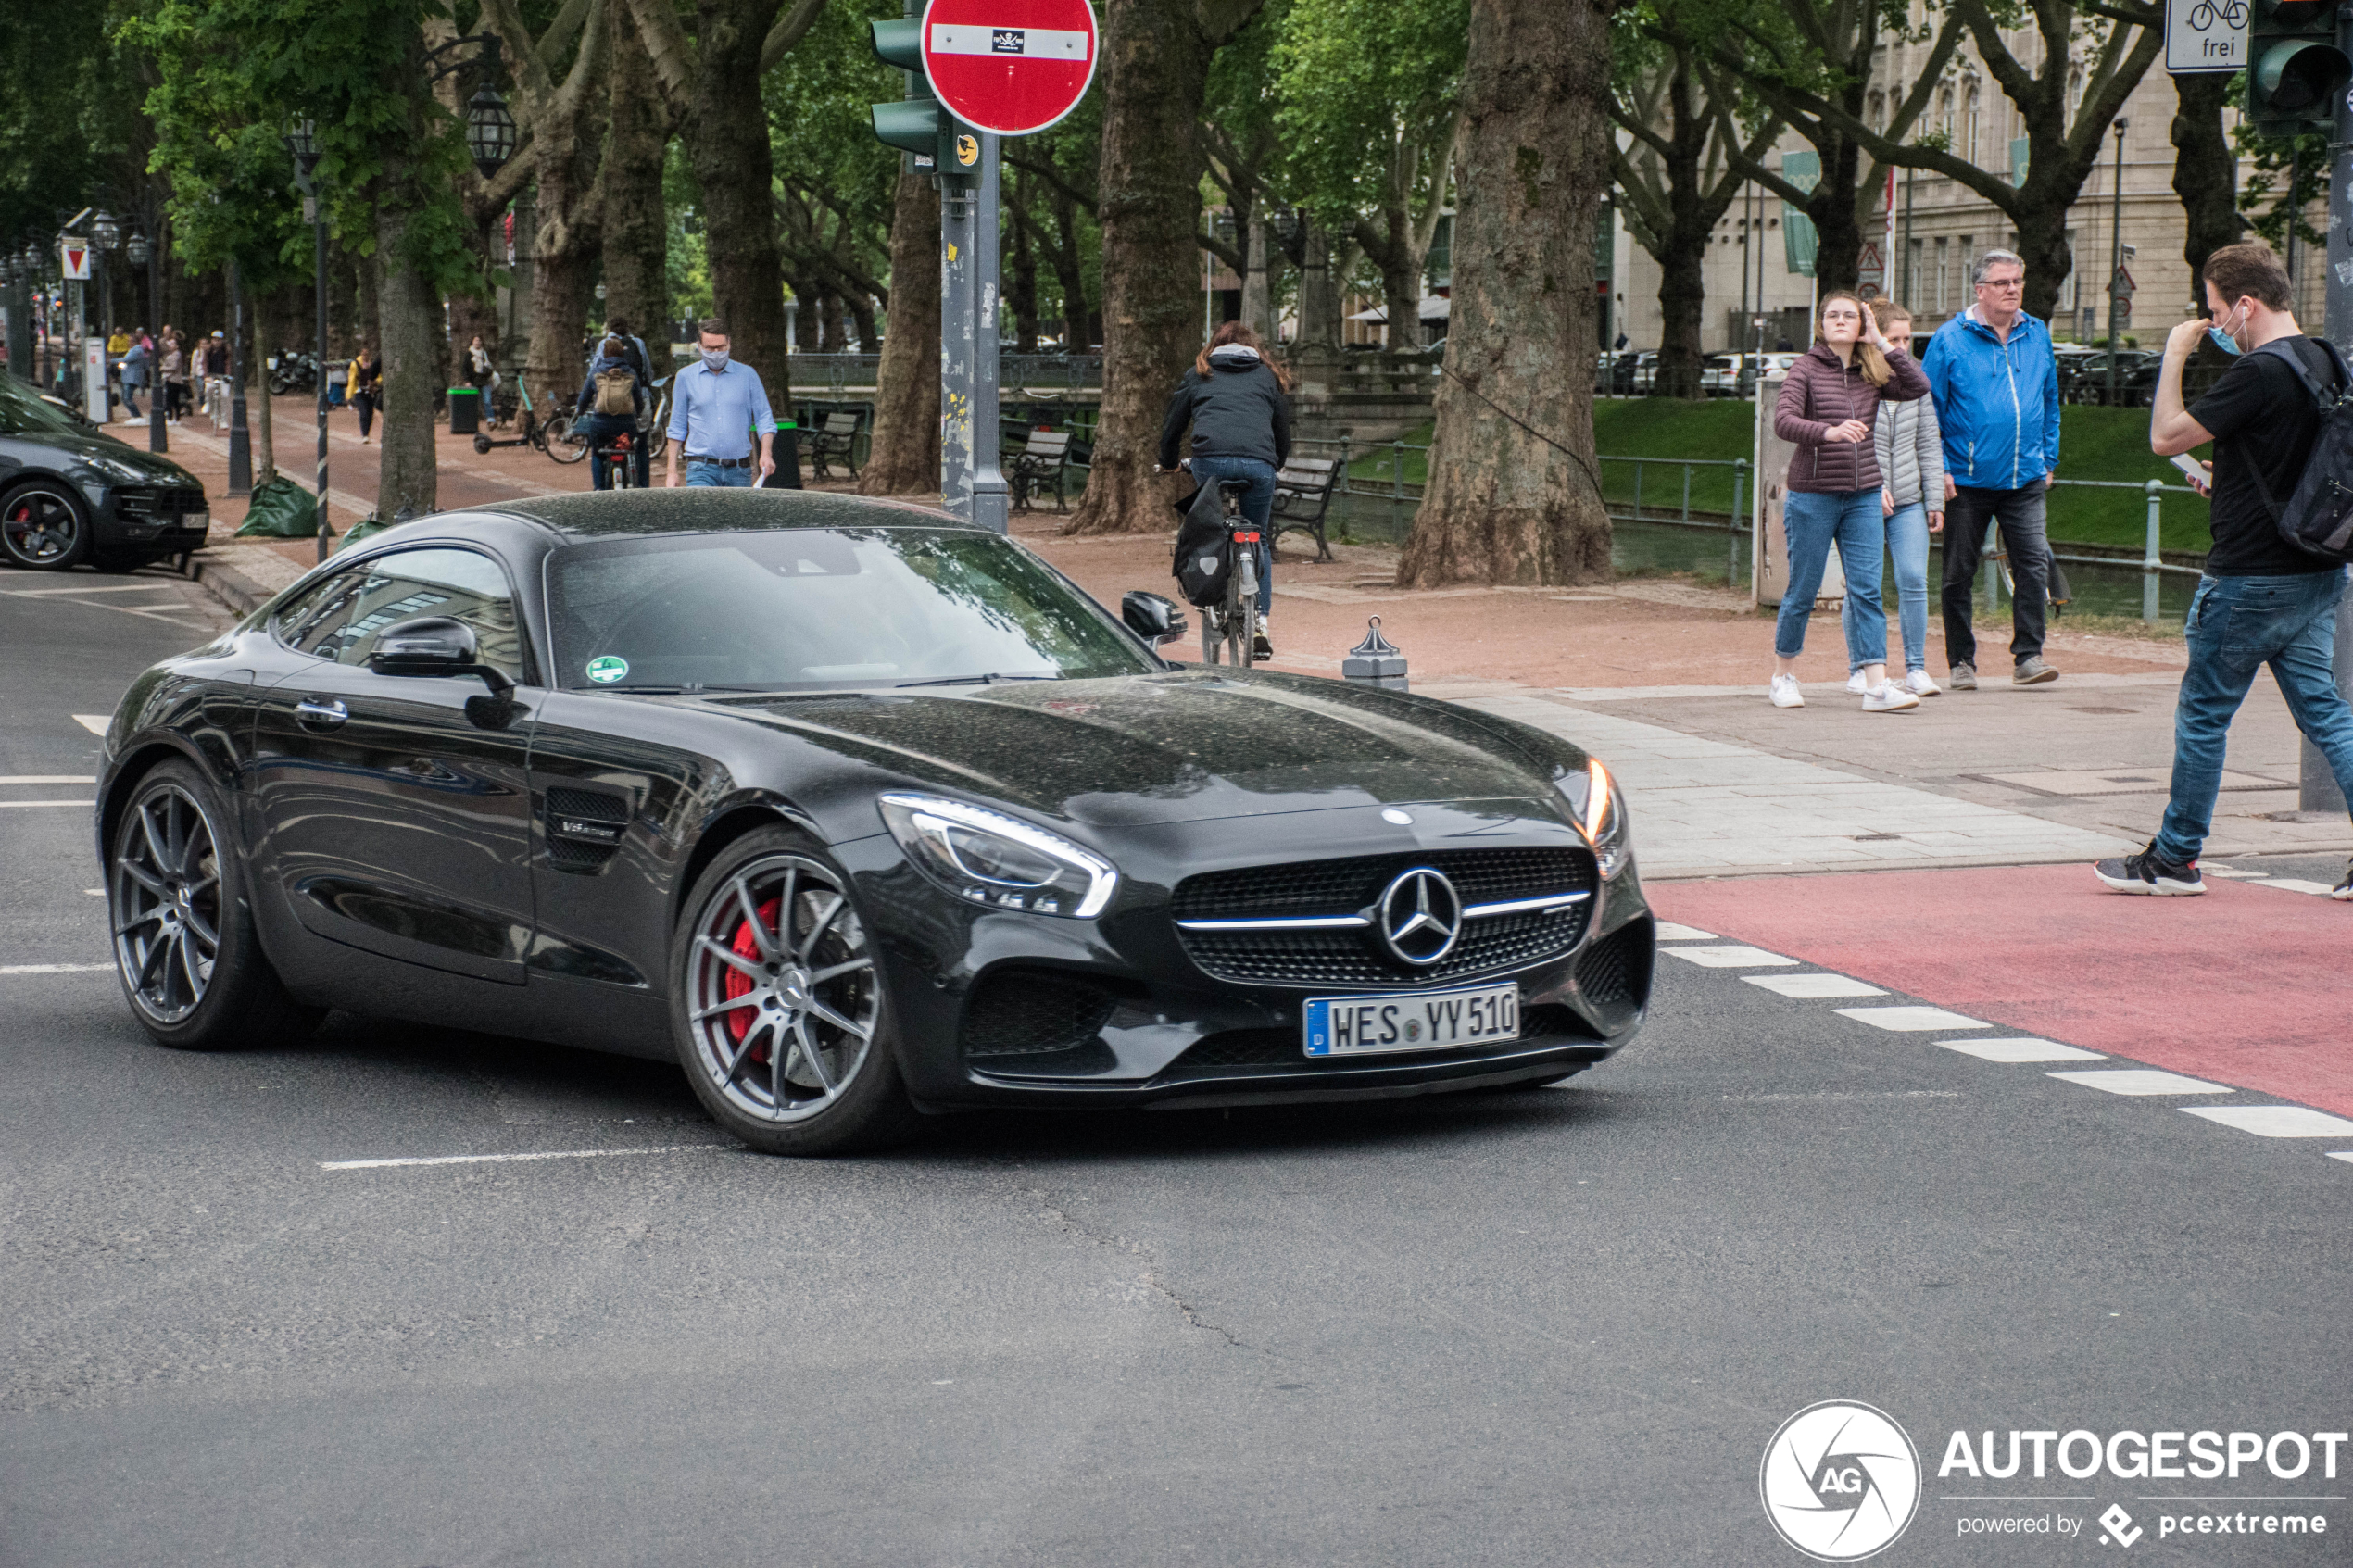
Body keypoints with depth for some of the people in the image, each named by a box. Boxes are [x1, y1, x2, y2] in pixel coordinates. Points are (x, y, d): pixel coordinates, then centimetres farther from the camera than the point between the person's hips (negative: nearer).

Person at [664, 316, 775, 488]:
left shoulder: (747, 375, 7)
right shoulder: (686, 377, 7)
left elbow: (764, 419, 7)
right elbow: (677, 427, 11)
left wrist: (766, 453, -10)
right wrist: (672, 471, 6)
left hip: (739, 473, 1)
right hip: (701, 469, -1)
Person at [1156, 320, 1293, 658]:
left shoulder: (1198, 375, 25)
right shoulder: (1269, 377, 27)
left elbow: (1171, 427, 26)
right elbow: (1284, 436, 28)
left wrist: (1168, 463, 44)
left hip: (1211, 459, -1)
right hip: (1259, 463, 1)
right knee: (1258, 540, 15)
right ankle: (1260, 624, 6)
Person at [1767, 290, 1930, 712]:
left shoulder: (1871, 372, 9)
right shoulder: (1807, 368, -4)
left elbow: (1919, 387, -5)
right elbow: (1783, 421, -17)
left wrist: (1882, 344, -4)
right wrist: (1829, 432, -34)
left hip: (1863, 496, 3)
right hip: (1813, 495, -3)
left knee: (1867, 590, -5)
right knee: (1802, 590, 5)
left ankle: (1876, 686, -11)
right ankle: (1783, 676, 22)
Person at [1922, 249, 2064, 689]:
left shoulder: (2038, 336, 9)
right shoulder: (1950, 340, -4)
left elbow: (2050, 402, 19)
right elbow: (1929, 409, -3)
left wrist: (2048, 459, 15)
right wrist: (1940, 469, -9)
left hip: (2025, 480, 2)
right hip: (1967, 481, -2)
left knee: (2035, 563, -10)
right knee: (1959, 574, 4)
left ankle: (2028, 655, -4)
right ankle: (1962, 662, 15)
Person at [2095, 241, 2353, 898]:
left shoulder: (2258, 372, -19)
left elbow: (2165, 438, -14)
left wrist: (2174, 356, -5)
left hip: (2250, 579, -8)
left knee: (2203, 715, 4)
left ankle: (2175, 857, 13)